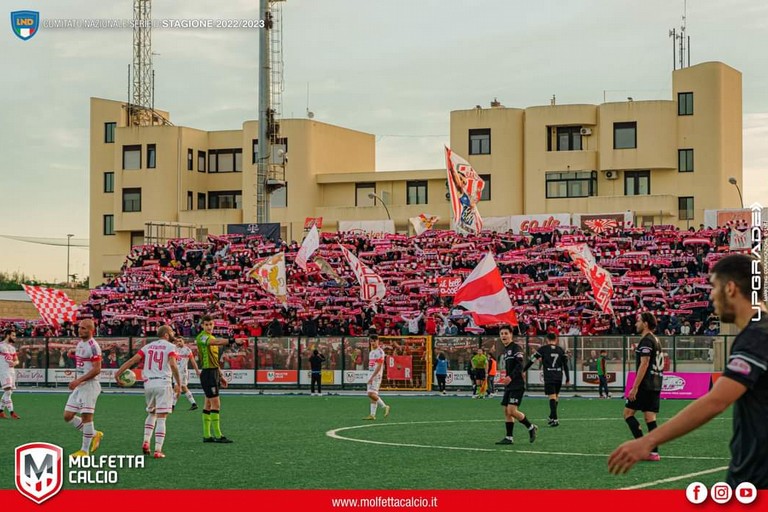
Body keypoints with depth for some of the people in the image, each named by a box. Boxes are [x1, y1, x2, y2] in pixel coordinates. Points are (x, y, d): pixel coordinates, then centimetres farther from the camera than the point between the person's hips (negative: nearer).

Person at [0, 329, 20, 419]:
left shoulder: (12, 347, 17)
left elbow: (16, 360, 18)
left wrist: (14, 363, -4)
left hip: (12, 371, 8)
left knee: (9, 392, 8)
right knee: (8, 391, -14)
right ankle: (11, 412, -16)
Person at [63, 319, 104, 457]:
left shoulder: (93, 346, -14)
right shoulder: (79, 344, 15)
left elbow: (97, 369, -19)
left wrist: (78, 380, -22)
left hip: (90, 385, -9)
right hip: (79, 385, 9)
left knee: (86, 416, -5)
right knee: (68, 416, 7)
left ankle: (85, 450, 2)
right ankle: (94, 434, 21)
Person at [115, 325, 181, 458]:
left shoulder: (148, 346, 14)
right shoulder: (170, 347, 1)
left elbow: (132, 360, 3)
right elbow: (173, 364, -16)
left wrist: (118, 373, 2)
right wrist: (178, 384, -13)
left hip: (148, 383, 5)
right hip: (163, 383, -5)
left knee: (151, 414, 24)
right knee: (161, 418, -2)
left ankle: (146, 441, 9)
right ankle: (158, 450, -6)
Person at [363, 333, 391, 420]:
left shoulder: (379, 352, -10)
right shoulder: (371, 352, 18)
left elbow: (379, 366, -17)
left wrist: (372, 377, -21)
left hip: (376, 375, -9)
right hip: (371, 375, 9)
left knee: (372, 394, -17)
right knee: (370, 394, 5)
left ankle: (384, 406, -2)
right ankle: (372, 414, 5)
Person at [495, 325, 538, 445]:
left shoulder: (516, 348, -9)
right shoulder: (504, 351, 19)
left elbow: (520, 365, -20)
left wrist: (510, 377, -29)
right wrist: (504, 380, 15)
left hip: (517, 385, -9)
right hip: (508, 386, 9)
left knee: (512, 411, -15)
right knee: (506, 411, 5)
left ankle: (531, 427, 3)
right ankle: (509, 437, 9)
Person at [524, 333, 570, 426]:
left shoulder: (543, 349, 0)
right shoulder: (561, 350, 8)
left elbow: (532, 360, 0)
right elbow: (565, 364, 7)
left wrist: (523, 370, 7)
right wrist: (567, 378, 12)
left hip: (549, 377, -3)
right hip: (559, 378, 3)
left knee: (552, 397, -9)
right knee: (556, 397, 17)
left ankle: (555, 419, -20)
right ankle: (552, 417, 27)